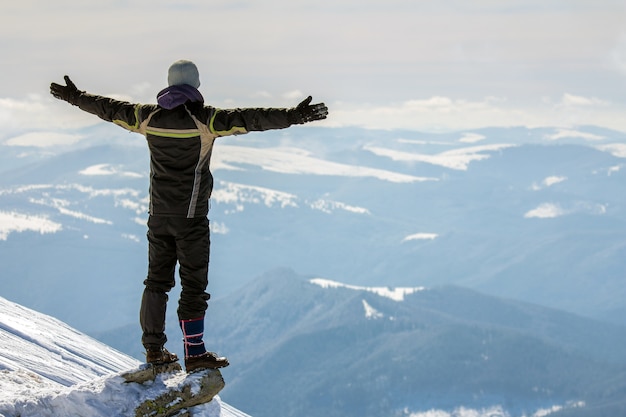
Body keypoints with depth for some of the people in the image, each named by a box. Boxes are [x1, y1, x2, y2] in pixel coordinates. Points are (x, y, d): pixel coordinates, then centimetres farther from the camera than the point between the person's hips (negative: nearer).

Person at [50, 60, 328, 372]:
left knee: (157, 279, 14)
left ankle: (154, 348, 19)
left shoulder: (148, 117, 2)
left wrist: (73, 97, 29)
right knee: (194, 282, -1)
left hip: (158, 214, 5)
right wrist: (294, 116, -25)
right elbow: (248, 119, -22)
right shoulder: (204, 119, -13)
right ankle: (194, 353, -1)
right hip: (190, 215, -5)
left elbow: (108, 108, 14)